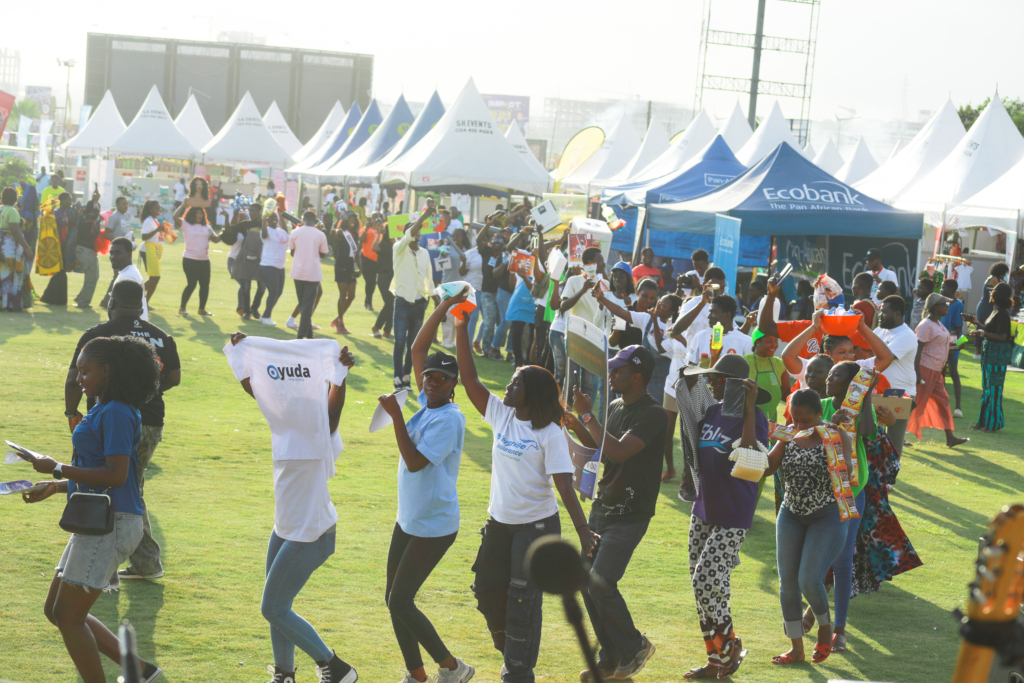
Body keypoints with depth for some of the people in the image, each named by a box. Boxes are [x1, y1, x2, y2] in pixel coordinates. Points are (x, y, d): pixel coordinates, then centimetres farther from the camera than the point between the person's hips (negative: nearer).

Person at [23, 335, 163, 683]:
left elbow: (116, 475, -23)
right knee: (56, 611, 14)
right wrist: (55, 487, 16)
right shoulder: (103, 411, 16)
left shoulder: (116, 414, -15)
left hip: (111, 524, -11)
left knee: (69, 616, -5)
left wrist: (57, 469, -16)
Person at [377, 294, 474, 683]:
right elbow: (417, 349, 8)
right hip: (408, 520, 9)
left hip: (434, 527, -9)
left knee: (400, 602, -7)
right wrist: (444, 307, 2)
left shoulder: (449, 419, -19)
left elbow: (415, 461, -26)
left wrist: (395, 414, -25)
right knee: (394, 600, 10)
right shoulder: (427, 403, 4)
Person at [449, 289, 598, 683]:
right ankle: (510, 647, 35)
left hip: (537, 525, -6)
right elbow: (469, 379, -4)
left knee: (523, 600, -4)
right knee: (487, 590, 12)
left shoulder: (549, 434, -15)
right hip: (500, 521, 6)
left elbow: (565, 486, -18)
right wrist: (461, 329, -11)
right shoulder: (501, 415, 1)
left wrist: (583, 530, -26)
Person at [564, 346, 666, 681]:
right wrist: (577, 425, 5)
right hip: (601, 508, 9)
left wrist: (588, 416, -22)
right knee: (587, 583, 7)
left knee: (600, 583, -14)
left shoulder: (652, 414, -18)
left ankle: (635, 647, 7)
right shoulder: (615, 407, 10)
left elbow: (619, 451, -28)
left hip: (630, 515, -9)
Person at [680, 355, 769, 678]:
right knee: (701, 584, 9)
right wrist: (687, 390, 15)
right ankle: (715, 659, 18)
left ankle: (729, 643, 8)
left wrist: (749, 407, -33)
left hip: (732, 516, -8)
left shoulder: (753, 417, -14)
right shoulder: (712, 411, 8)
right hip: (703, 509, 8)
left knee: (706, 581, -13)